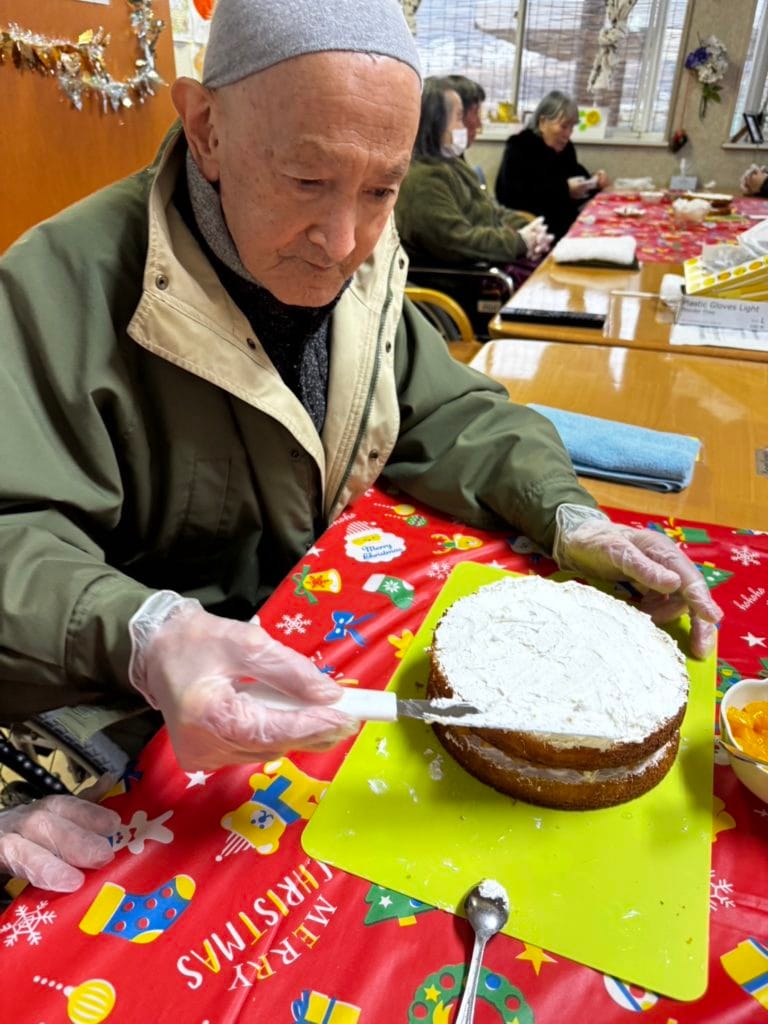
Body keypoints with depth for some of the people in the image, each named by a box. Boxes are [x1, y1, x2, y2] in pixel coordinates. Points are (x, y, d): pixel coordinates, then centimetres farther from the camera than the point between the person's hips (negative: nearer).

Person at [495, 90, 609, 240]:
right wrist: (564, 189, -23)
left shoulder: (566, 148, 15)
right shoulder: (519, 147, -5)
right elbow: (516, 195, -22)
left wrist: (594, 184, 0)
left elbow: (573, 199, 20)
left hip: (563, 223, 7)